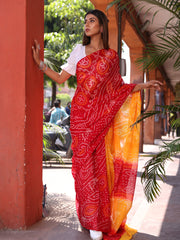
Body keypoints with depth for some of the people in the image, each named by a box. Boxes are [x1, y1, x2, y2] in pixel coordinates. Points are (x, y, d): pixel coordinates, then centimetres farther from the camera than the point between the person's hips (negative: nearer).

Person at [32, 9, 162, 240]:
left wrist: (143, 85, 7)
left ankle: (103, 218, 10)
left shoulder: (111, 56, 10)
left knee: (100, 164, -2)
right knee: (85, 163, -3)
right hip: (81, 114, 0)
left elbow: (117, 88, 12)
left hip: (102, 116, 0)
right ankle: (92, 220, 6)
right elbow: (61, 78, 10)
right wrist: (40, 63, 2)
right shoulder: (79, 50, 11)